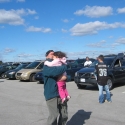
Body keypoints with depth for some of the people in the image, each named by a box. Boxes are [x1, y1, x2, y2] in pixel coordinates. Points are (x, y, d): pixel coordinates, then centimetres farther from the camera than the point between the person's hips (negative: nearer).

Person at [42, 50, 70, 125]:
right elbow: (56, 71, -27)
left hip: (61, 94, 7)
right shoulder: (46, 67, -6)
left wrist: (66, 77, -9)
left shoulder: (58, 66, 19)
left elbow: (69, 77, 16)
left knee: (64, 115, 12)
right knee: (54, 116, -11)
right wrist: (65, 67, -9)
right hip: (51, 95, -7)